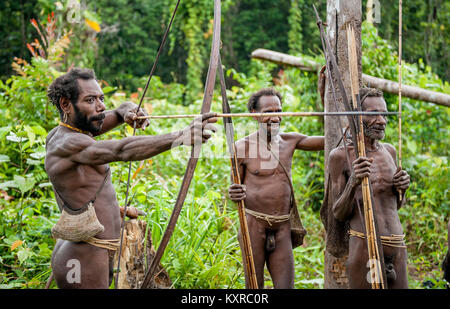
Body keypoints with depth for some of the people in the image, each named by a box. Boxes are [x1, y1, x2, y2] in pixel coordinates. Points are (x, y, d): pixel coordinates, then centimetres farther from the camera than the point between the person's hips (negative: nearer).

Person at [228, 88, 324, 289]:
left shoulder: (290, 140, 8)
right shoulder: (243, 147, -3)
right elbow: (235, 188, 3)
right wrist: (233, 194, -21)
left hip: (282, 227, 3)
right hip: (254, 224, -3)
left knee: (286, 285, 1)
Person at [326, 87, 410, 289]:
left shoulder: (390, 151, 13)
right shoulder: (340, 155, -3)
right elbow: (338, 215, -4)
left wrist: (402, 188, 1)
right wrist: (353, 183, -20)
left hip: (398, 248, 5)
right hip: (364, 247, -5)